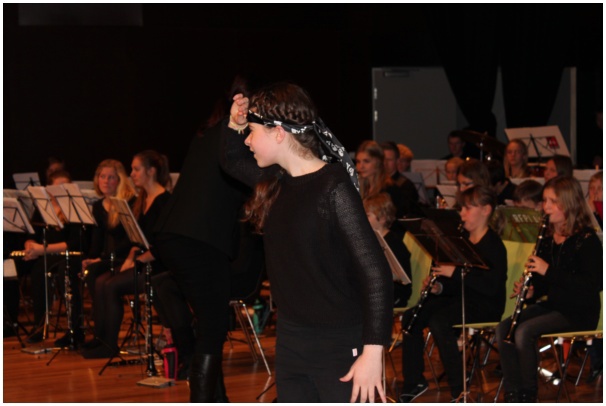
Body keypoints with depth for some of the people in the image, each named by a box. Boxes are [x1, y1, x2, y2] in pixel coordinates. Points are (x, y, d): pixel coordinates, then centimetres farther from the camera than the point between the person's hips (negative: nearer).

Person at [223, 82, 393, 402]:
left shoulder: (333, 187, -18)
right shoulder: (276, 183, 4)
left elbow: (375, 272, -21)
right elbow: (233, 162, 26)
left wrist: (373, 352, -27)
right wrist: (235, 124, 5)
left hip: (340, 348, -8)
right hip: (290, 343, 8)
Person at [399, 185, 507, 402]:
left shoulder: (493, 245, -13)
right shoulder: (461, 238, 12)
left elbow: (492, 286, -25)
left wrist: (456, 272, -26)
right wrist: (438, 286, -5)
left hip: (485, 305, -8)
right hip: (460, 297, 8)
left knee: (439, 321, -31)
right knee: (411, 317, -7)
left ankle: (460, 390, -21)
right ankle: (414, 382, 4)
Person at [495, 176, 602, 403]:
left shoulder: (586, 239, -12)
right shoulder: (547, 237, 10)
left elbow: (594, 284, -22)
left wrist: (549, 270, -26)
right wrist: (530, 292, -5)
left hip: (580, 311, -8)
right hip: (552, 305, 8)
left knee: (525, 331, -27)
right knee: (503, 329, -12)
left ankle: (528, 394, -12)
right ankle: (512, 394, -9)